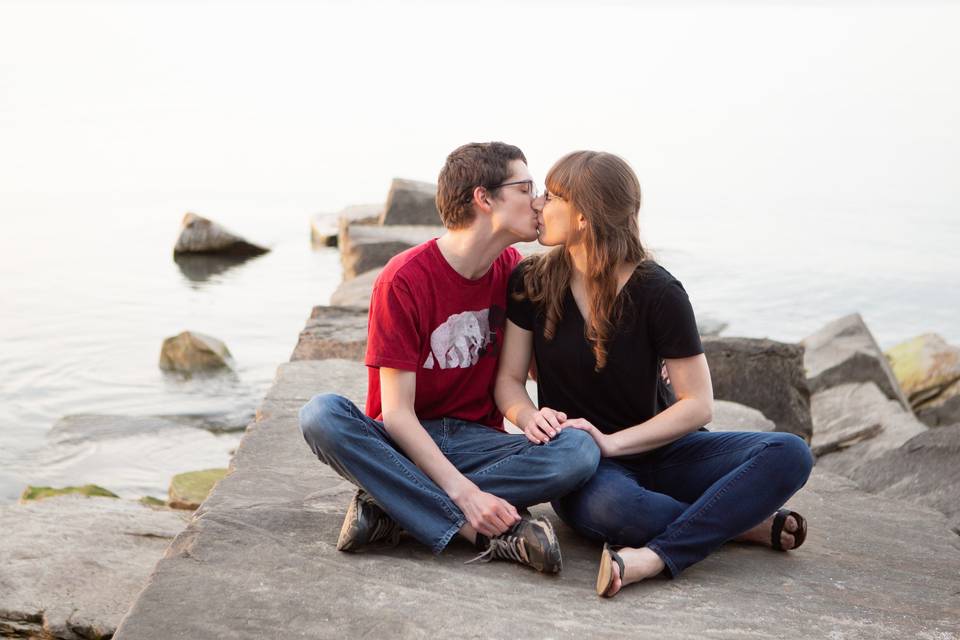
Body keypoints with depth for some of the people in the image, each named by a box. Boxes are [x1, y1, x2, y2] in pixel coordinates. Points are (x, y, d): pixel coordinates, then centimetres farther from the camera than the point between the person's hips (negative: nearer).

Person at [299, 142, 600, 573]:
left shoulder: (512, 270, 4)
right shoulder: (404, 279, -12)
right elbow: (396, 412, -17)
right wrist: (463, 493, -29)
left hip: (478, 441, 3)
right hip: (406, 444, -3)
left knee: (581, 450, -26)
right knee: (321, 414, -33)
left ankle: (390, 508, -27)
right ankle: (489, 534, -38)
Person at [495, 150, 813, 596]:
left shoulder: (657, 292, -10)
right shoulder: (531, 282, -2)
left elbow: (698, 405, -11)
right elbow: (508, 379, 2)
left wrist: (611, 442, -22)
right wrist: (530, 417, -22)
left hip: (654, 450, 1)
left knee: (789, 454, -23)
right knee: (611, 506, -40)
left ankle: (656, 555, -38)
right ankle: (745, 522, -15)